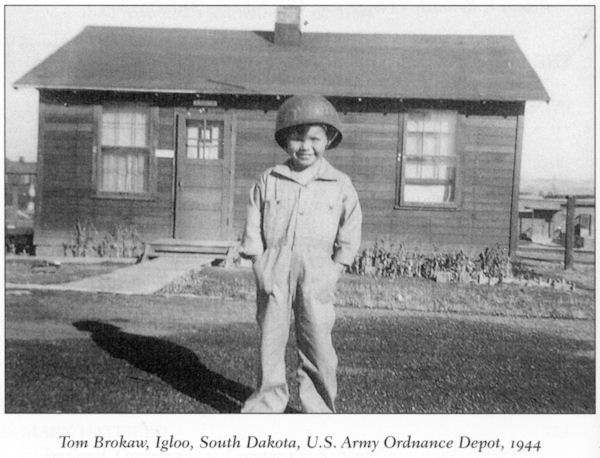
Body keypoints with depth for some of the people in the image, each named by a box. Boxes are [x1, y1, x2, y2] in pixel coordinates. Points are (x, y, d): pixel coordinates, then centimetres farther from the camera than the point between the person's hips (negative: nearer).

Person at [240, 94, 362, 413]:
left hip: (316, 270, -1)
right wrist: (259, 261, 1)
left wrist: (336, 268, 0)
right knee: (270, 335, 7)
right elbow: (253, 225, 8)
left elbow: (351, 231, 7)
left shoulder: (340, 184, 5)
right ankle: (269, 398, 22)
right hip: (274, 268, 1)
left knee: (317, 341, 0)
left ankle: (319, 406, 15)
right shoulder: (269, 180, 6)